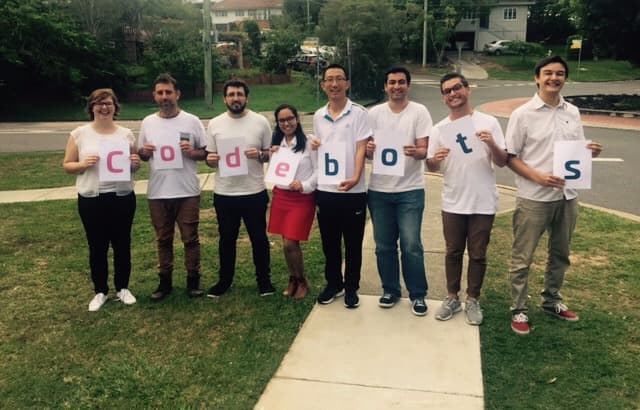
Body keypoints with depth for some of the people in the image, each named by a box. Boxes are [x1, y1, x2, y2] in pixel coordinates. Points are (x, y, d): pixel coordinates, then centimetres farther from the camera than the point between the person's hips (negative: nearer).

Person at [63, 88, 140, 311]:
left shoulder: (126, 134, 4)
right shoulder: (79, 134, 0)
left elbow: (134, 166, 11)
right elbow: (67, 165, 3)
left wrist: (135, 163, -12)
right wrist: (83, 164, -17)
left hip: (122, 197, 1)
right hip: (91, 200, -1)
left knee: (122, 245, 11)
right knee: (97, 247, 9)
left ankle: (123, 288, 27)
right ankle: (100, 291, 24)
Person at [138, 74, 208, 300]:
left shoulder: (192, 121, -2)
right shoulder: (147, 123, 7)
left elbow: (207, 152, 1)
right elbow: (142, 155, 15)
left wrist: (192, 152, -18)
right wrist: (143, 152, -8)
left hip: (187, 192, -2)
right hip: (158, 193, 3)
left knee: (190, 238, 5)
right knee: (163, 239, 12)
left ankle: (193, 281, 18)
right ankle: (165, 282, 24)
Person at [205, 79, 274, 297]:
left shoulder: (260, 122, -1)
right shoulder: (215, 124, 3)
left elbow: (271, 153, 4)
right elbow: (210, 156, 9)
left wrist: (260, 155, -18)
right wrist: (211, 159, -15)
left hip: (255, 193, -1)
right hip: (224, 194, 2)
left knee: (259, 238, 9)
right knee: (226, 239, 14)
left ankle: (264, 279, 25)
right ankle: (224, 280, 30)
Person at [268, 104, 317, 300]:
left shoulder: (308, 142, -8)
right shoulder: (276, 143, 10)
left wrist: (305, 185, -22)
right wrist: (271, 157, 1)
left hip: (302, 198, -5)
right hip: (280, 196, 5)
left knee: (291, 244, -7)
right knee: (286, 243, 10)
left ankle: (302, 282, 16)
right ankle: (293, 280, 29)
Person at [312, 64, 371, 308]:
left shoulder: (359, 114, -4)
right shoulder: (318, 116, 9)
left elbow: (361, 149, -10)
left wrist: (355, 177, -24)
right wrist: (314, 146, -3)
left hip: (353, 191, -4)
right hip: (325, 190, 4)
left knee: (353, 244, 8)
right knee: (329, 243, 13)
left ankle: (351, 288, 23)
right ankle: (333, 284, 29)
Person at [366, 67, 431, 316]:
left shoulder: (419, 112, -1)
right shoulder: (374, 113, 6)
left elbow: (424, 150, -7)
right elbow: (367, 151, 6)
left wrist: (415, 152, -30)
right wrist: (369, 149, -17)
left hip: (410, 190, -3)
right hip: (379, 189, 3)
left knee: (411, 245, -3)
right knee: (384, 245, 10)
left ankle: (418, 294, 13)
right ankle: (390, 290, 27)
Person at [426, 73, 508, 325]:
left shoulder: (488, 123, -4)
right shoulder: (439, 129, 3)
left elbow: (502, 162, -5)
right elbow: (431, 167, 3)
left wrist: (492, 144, -25)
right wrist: (435, 159, -20)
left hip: (483, 203, -2)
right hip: (452, 203, 2)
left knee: (478, 254, 8)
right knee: (453, 252, 12)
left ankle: (472, 300, 22)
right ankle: (452, 298, 26)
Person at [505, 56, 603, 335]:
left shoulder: (573, 113, 7)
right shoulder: (523, 114, -8)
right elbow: (510, 157, -8)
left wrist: (591, 152, -8)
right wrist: (539, 177, -21)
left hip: (567, 196, 6)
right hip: (533, 198, -5)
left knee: (560, 254, 18)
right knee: (522, 258, 3)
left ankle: (551, 301, 37)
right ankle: (519, 310, 17)